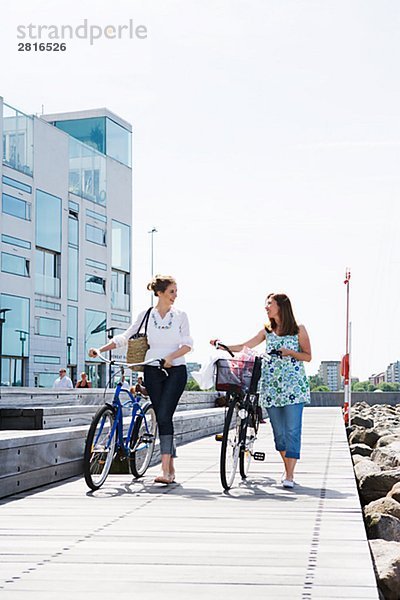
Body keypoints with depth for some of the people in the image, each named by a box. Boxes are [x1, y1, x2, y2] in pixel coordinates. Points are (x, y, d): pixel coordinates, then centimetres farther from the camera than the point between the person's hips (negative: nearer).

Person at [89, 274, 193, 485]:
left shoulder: (180, 315, 4)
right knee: (161, 418, 3)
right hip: (153, 371, 2)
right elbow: (125, 337, 6)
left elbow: (187, 344, -1)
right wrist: (100, 349, -4)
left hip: (175, 370, -2)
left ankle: (165, 470, -20)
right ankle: (170, 468, 14)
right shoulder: (145, 315, 6)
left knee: (164, 415, -15)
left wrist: (170, 357, -18)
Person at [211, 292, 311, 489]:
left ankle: (289, 475, -10)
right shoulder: (267, 331, 15)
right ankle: (287, 469, 18)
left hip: (293, 385, -4)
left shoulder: (299, 330, 4)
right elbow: (245, 346, 11)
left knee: (292, 429, -10)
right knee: (278, 430, 4)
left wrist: (291, 352, -12)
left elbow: (308, 356, 5)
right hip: (271, 385, 4)